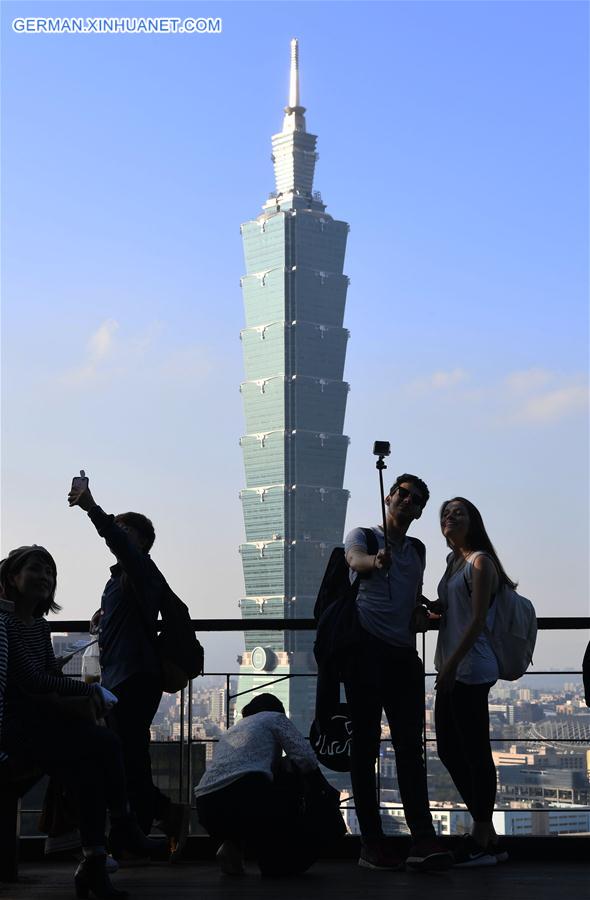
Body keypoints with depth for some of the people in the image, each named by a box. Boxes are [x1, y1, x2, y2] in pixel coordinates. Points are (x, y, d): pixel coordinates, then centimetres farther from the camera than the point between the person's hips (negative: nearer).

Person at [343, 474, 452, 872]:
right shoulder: (363, 536, 6)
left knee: (411, 747, -1)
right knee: (366, 745, -4)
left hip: (403, 653, 5)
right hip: (367, 649, -5)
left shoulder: (417, 549, 23)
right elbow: (355, 560, -19)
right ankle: (371, 843, -3)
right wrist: (375, 560, -40)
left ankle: (423, 840, -7)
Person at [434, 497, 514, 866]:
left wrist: (452, 664, -19)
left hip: (470, 669, -10)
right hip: (452, 670, 10)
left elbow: (478, 621, -15)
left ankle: (481, 843, 1)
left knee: (475, 753, -5)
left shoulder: (480, 562, -7)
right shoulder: (454, 563, 18)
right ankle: (488, 837, 19)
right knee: (449, 750, 11)